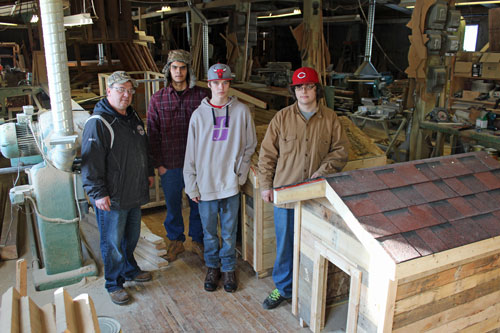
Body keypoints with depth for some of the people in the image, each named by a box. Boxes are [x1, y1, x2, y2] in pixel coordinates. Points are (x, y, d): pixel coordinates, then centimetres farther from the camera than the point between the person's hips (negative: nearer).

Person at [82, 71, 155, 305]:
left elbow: (144, 148, 23)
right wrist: (98, 193, -22)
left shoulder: (133, 117, 10)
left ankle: (129, 269, 43)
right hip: (112, 198, -8)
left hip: (134, 193, 8)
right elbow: (91, 162, -21)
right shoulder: (98, 123, -19)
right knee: (113, 242, 6)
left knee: (132, 236, 22)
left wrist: (149, 172, 23)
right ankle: (114, 284, 23)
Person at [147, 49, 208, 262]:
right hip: (170, 165, 1)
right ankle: (176, 240, 35)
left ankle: (197, 240, 33)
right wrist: (158, 163, -2)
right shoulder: (157, 99, -1)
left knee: (197, 203, 13)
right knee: (173, 205, 15)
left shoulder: (200, 96, -3)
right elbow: (153, 133, 1)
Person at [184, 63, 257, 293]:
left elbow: (250, 145, 6)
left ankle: (228, 269, 30)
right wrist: (192, 186, -1)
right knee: (209, 232, 14)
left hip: (231, 183, 0)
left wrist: (240, 172, -4)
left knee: (229, 232, 11)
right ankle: (212, 267, 34)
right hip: (206, 184, 1)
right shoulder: (199, 114, -1)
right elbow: (191, 153, 1)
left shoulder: (241, 111, -2)